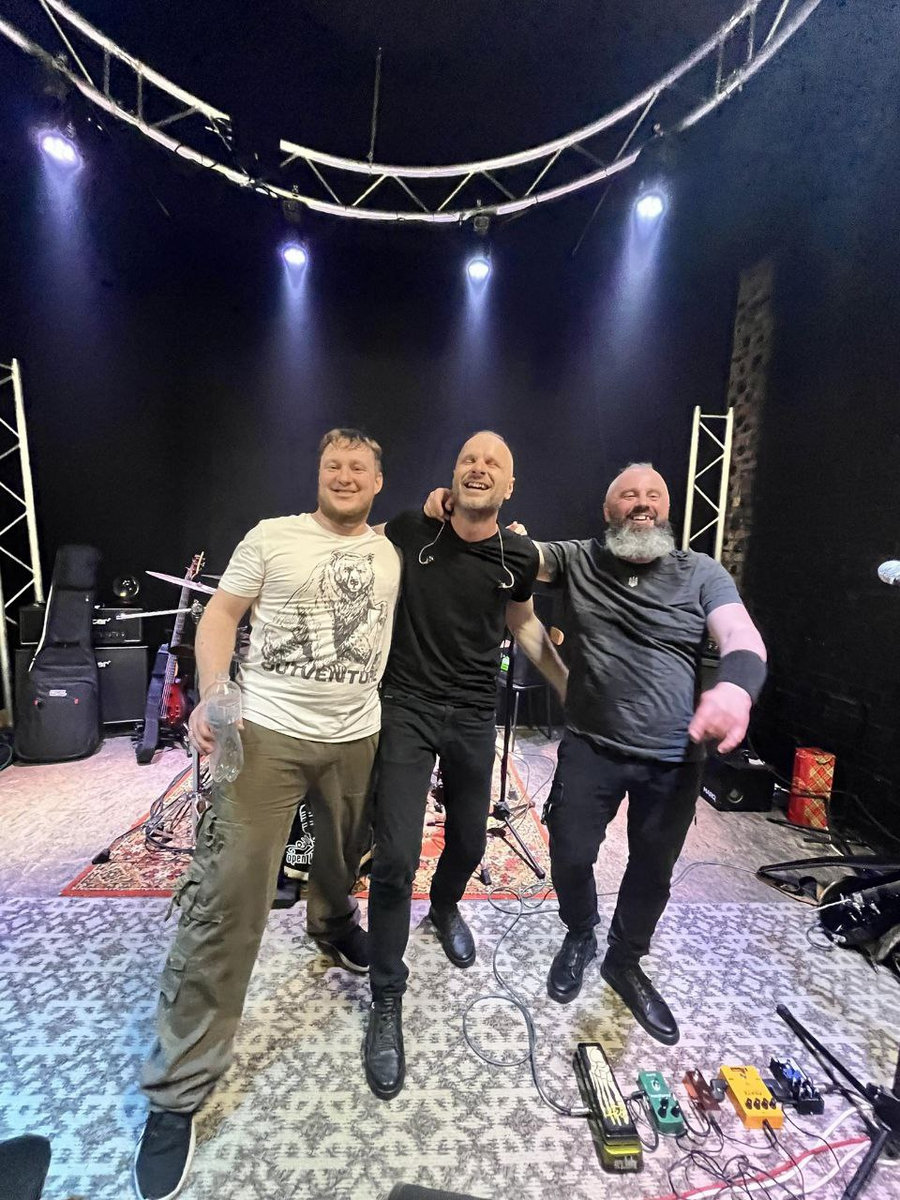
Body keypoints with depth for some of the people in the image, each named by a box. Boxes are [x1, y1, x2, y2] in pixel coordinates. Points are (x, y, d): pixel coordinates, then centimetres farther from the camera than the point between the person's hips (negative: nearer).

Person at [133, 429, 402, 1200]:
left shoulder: (391, 554, 10)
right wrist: (212, 697, -15)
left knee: (345, 857, 21)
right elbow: (222, 614, -1)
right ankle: (178, 1089, 13)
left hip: (356, 737, 4)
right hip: (266, 731, -3)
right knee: (225, 898, -4)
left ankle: (333, 923, 55)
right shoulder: (273, 537, -1)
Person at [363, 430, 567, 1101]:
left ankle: (445, 907, 55)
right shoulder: (409, 531, -9)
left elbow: (524, 623, 12)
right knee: (395, 858, -7)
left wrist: (570, 687, 14)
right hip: (408, 707, -2)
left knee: (470, 841, 19)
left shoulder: (520, 556, -5)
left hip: (474, 716, 3)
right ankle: (387, 1003, 18)